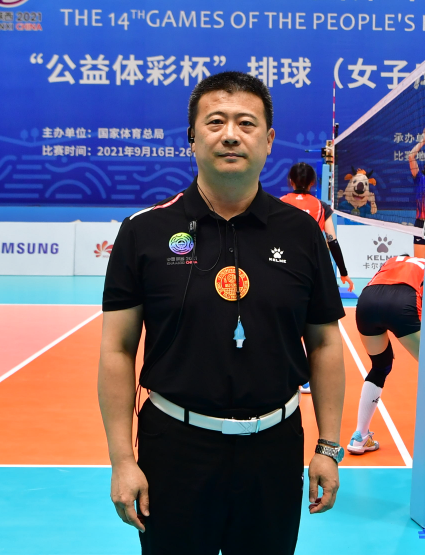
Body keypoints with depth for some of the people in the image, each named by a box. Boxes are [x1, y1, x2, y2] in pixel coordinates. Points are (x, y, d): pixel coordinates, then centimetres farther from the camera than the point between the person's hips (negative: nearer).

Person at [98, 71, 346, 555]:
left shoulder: (302, 232, 0)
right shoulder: (145, 231, -5)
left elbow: (324, 343, 6)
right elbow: (117, 349, -4)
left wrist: (329, 447, 4)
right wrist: (122, 460, -7)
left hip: (275, 447, 2)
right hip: (174, 447, -1)